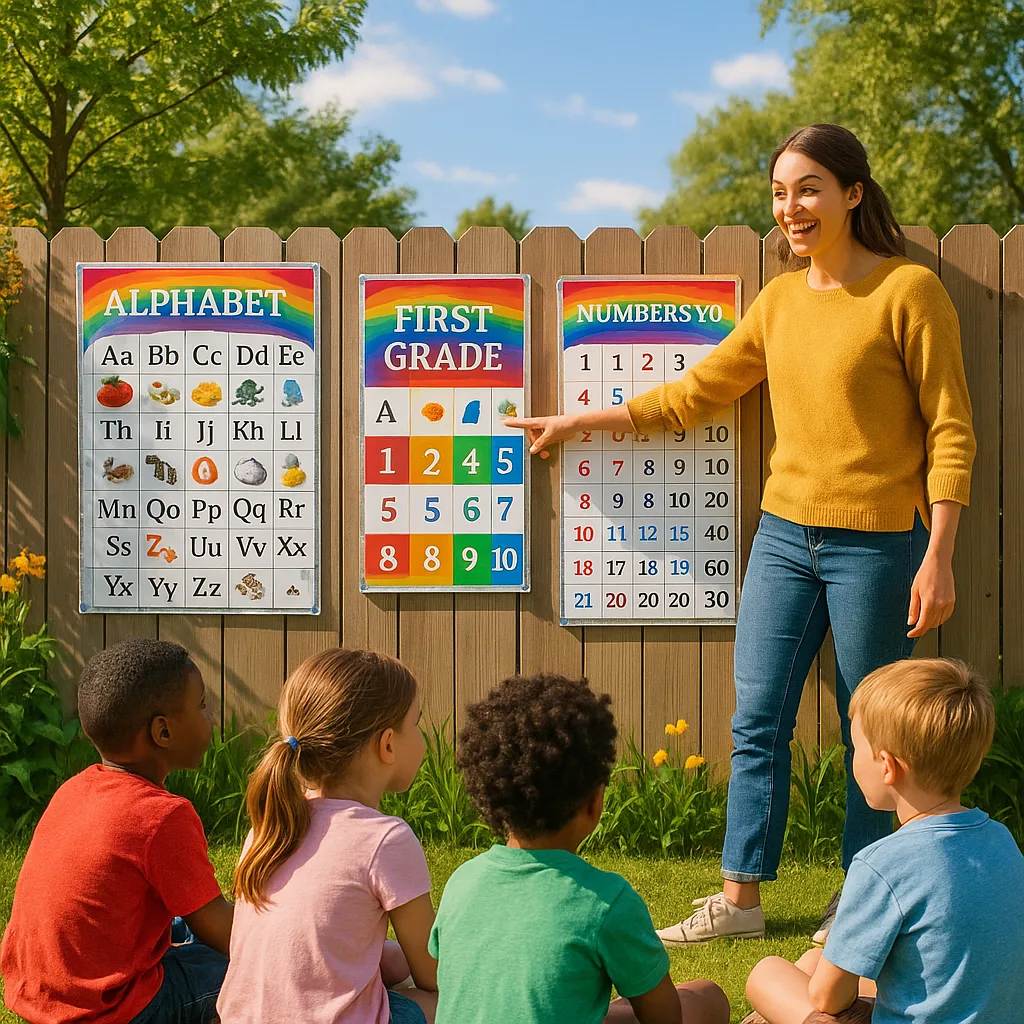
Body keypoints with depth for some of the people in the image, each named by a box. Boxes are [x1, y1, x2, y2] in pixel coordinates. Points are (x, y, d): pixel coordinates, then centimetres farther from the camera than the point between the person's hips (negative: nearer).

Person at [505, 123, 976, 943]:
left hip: (877, 543, -5)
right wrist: (581, 422, 20)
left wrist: (938, 557, -13)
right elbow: (694, 395, 18)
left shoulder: (908, 290, -8)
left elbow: (950, 431, -9)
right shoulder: (779, 300, 10)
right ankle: (740, 899, 18)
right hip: (784, 535, 6)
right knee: (757, 722, 7)